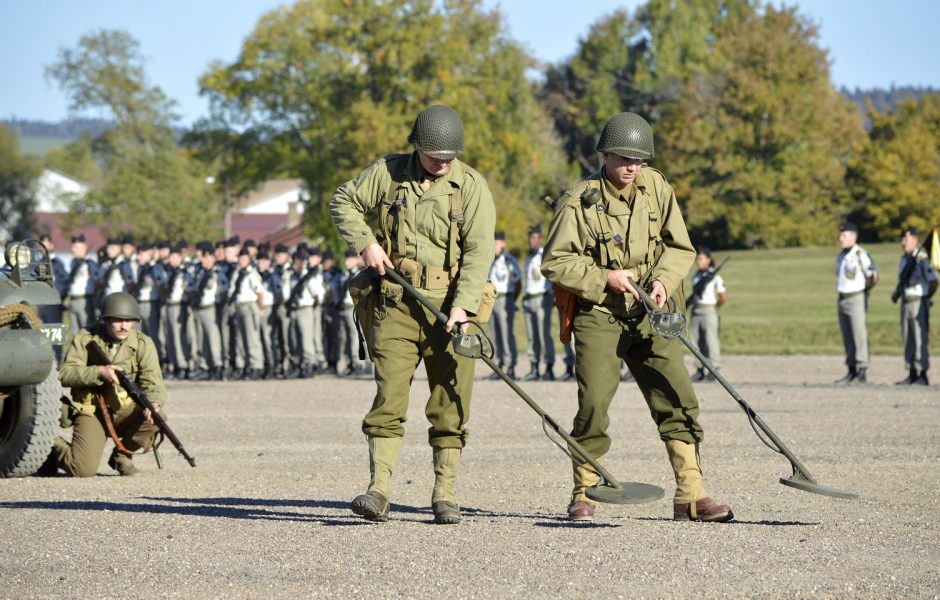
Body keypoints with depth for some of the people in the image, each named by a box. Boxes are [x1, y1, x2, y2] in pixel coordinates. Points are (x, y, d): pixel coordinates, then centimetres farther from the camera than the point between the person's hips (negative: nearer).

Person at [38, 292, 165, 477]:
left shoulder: (143, 344, -3)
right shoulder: (85, 339, -4)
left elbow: (152, 381, -14)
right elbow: (65, 375, -13)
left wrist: (153, 403, -36)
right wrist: (99, 372, -26)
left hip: (126, 411, 3)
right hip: (91, 412, -2)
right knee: (84, 469, -23)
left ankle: (122, 455, 1)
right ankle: (55, 449, 15)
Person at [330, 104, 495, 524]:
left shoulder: (471, 186, 0)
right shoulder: (388, 173, 5)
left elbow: (478, 251, -7)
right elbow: (343, 201, 18)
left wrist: (462, 305, -18)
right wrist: (365, 242, 1)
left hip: (450, 305, 0)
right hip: (397, 303, 1)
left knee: (450, 403, 0)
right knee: (389, 396, -6)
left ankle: (445, 494, 7)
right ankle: (379, 491, -7)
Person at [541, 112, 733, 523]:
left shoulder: (657, 188, 5)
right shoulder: (579, 201, -7)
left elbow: (681, 247, 10)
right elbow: (554, 262, -5)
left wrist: (664, 279, -9)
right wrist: (604, 278, -15)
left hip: (649, 314, 4)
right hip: (597, 315, -3)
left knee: (678, 399, -5)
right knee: (594, 403, -10)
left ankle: (690, 496, -3)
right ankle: (584, 493, 6)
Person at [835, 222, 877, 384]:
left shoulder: (860, 255, -12)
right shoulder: (841, 256, 15)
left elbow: (873, 276, -16)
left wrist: (865, 290, -3)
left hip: (857, 299, -8)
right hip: (842, 300, 9)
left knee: (860, 336, -9)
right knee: (847, 338, 8)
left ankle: (862, 373, -10)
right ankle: (852, 372, 12)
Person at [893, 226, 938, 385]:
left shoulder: (922, 259, -12)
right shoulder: (904, 259, 15)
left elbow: (933, 281, -15)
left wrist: (925, 299, -5)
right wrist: (897, 293, 9)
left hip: (919, 304, -8)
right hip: (906, 303, 8)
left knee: (921, 340, -7)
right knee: (908, 340, 9)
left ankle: (923, 376, -5)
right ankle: (912, 375, 14)